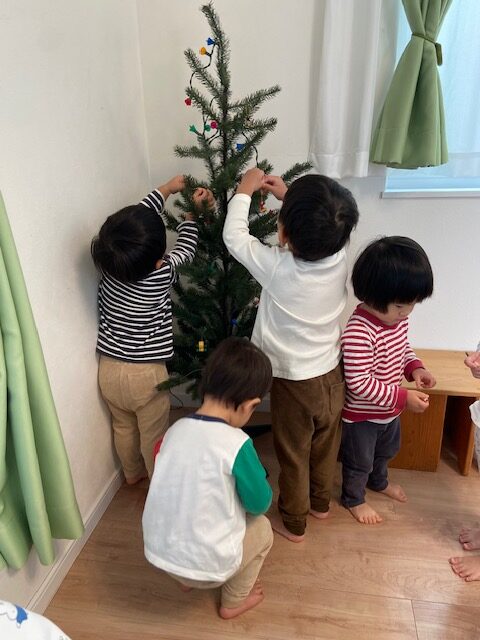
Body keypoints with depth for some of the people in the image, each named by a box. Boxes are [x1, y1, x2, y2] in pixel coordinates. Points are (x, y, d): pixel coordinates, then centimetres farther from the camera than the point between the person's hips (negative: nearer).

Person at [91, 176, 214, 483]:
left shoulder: (109, 263, -13)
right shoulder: (161, 275, -25)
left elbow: (139, 217, 2)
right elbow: (185, 250, -4)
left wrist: (167, 188, 12)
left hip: (108, 369, 5)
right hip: (145, 374, -5)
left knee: (123, 427, 27)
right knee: (154, 436, 17)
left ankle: (132, 473, 50)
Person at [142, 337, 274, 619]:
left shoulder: (176, 429, -5)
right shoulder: (236, 443, -24)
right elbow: (260, 503, -10)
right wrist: (257, 479, 11)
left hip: (158, 552, 6)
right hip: (206, 566, -5)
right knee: (262, 528, 21)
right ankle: (234, 601, 34)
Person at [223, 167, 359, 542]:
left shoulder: (278, 269, -29)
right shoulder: (339, 257, -16)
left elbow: (234, 237, -13)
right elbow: (322, 228, 8)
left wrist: (245, 190, 0)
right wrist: (289, 198, 6)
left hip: (294, 383, -5)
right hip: (332, 375, 5)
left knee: (293, 455, 17)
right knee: (326, 446, 26)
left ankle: (293, 523, 39)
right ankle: (321, 503, 51)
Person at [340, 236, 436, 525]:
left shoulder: (398, 316, -10)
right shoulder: (358, 333, -37)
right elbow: (359, 383, -33)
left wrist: (414, 367, -9)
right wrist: (403, 397, -30)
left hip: (390, 410, 8)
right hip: (362, 415, -8)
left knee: (386, 450, 33)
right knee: (359, 461, 18)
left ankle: (379, 481, 61)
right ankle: (354, 499, 45)